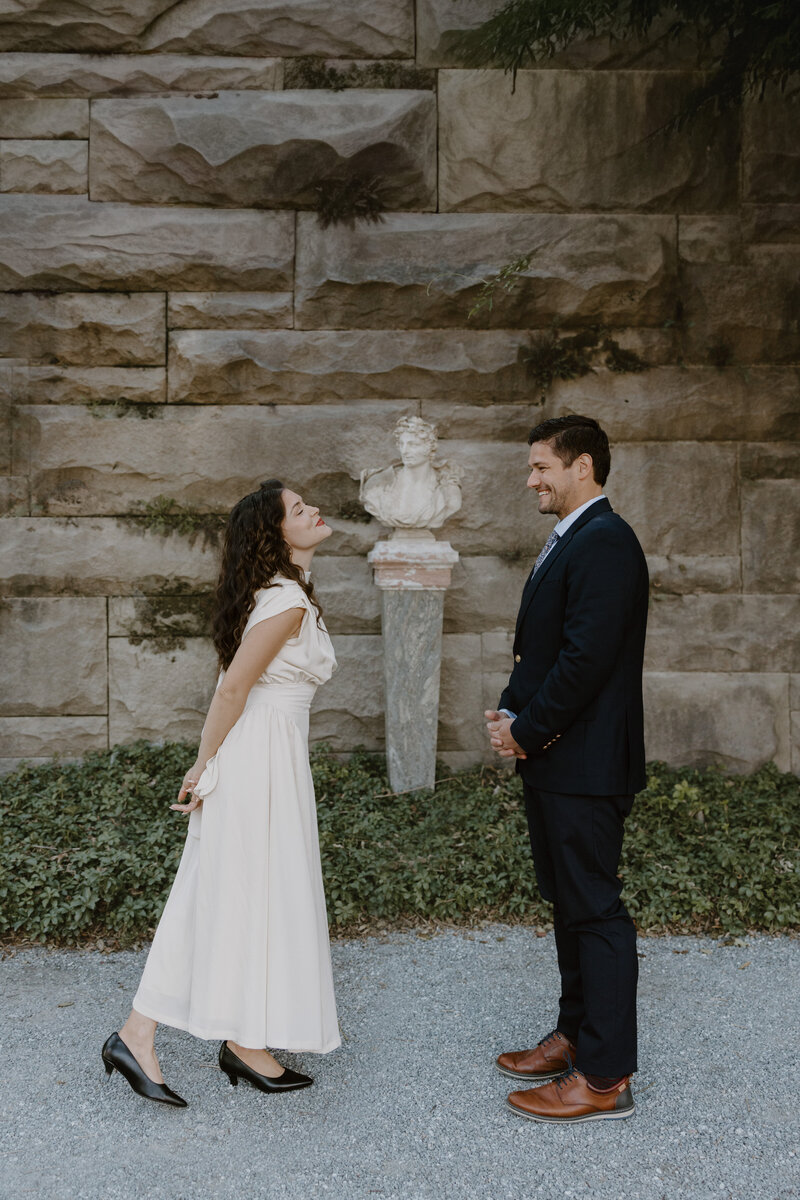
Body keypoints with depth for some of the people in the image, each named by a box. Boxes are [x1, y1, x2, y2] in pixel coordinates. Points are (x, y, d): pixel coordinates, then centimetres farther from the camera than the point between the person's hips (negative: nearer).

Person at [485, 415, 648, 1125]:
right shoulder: (570, 541, 15)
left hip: (585, 765, -10)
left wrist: (527, 730, -15)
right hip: (555, 757, 10)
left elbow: (585, 659, -24)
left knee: (594, 909, 0)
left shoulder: (603, 542, -17)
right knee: (570, 902, 19)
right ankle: (576, 1035, 34)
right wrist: (511, 713, 2)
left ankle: (605, 1078, 13)